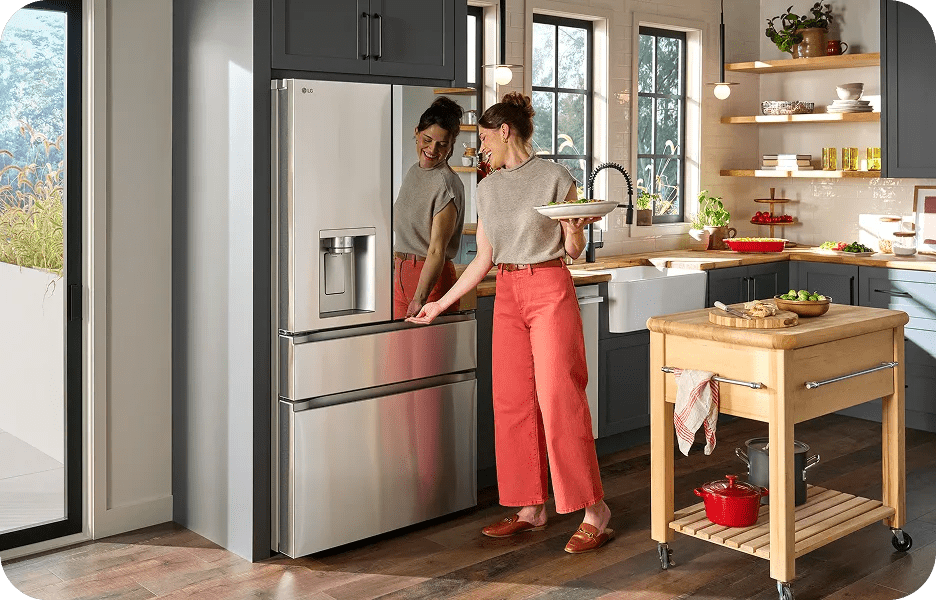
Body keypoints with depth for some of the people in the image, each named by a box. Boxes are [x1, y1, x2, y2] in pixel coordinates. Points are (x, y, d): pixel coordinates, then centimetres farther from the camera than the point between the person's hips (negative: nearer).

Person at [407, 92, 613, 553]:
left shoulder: (554, 177, -3)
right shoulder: (487, 189, 13)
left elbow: (573, 250, 1)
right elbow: (483, 260, 14)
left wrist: (576, 230, -21)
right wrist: (441, 304, 13)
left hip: (549, 289, -6)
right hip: (507, 294, 6)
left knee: (559, 397, -10)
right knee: (513, 401, 4)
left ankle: (593, 512, -2)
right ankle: (530, 509, 14)